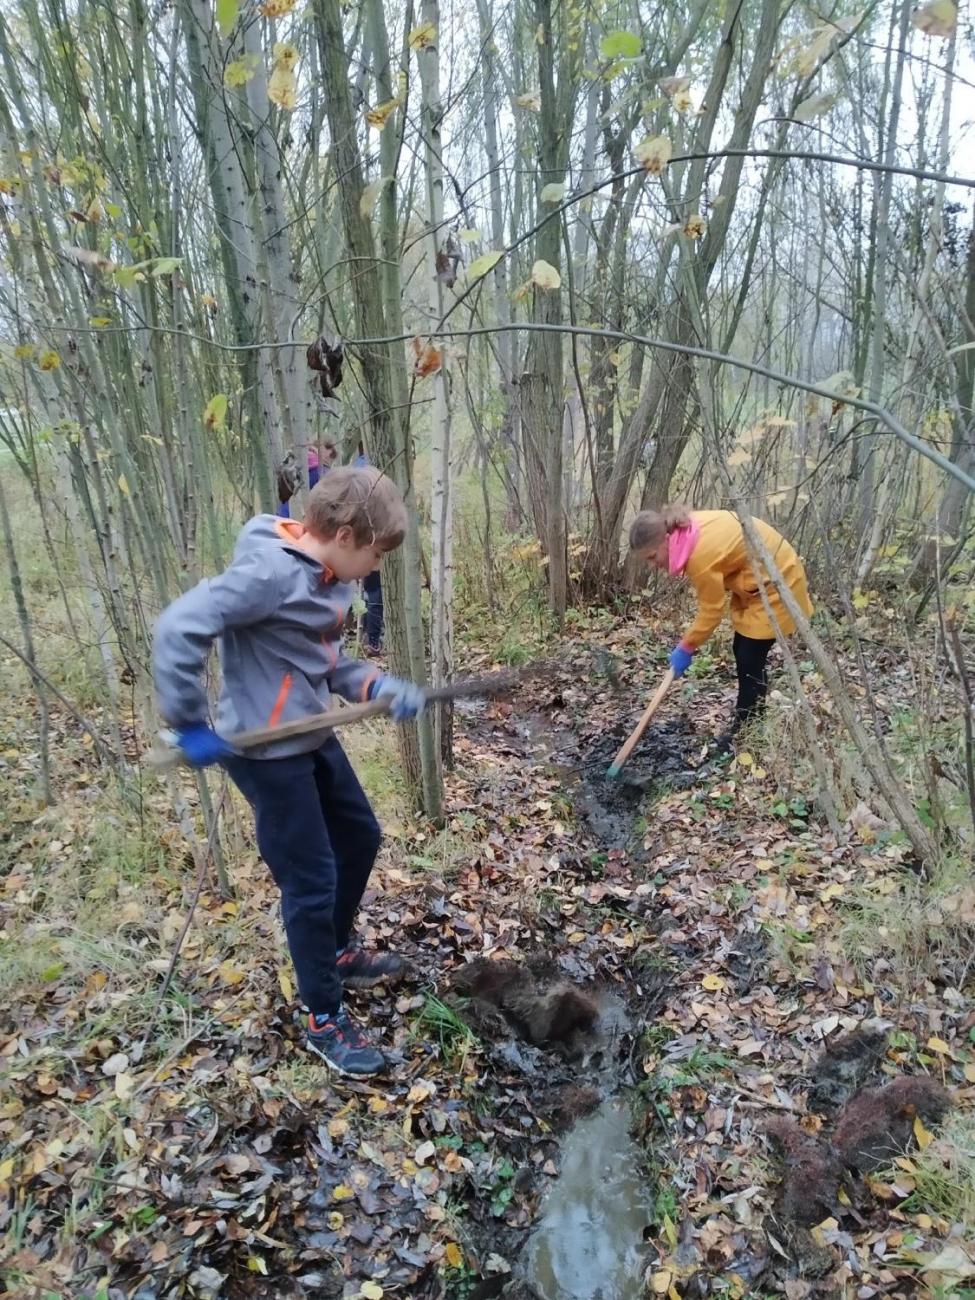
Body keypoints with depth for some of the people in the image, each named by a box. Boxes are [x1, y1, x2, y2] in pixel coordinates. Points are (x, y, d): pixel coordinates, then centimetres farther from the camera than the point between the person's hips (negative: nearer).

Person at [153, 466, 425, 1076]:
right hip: (265, 752, -9)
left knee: (360, 835, 22)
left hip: (312, 738, 9)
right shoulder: (270, 571, -25)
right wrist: (191, 725, -22)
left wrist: (379, 686, -6)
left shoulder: (329, 575, 3)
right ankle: (324, 1018, 24)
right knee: (311, 880, 2)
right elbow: (178, 629, -29)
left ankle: (337, 952, 45)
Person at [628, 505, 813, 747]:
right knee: (743, 652, 13)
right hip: (757, 577, 9)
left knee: (750, 661, -6)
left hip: (775, 582, -9)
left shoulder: (702, 555, -33)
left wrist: (686, 647, -7)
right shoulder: (688, 528, -8)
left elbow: (711, 611, -20)